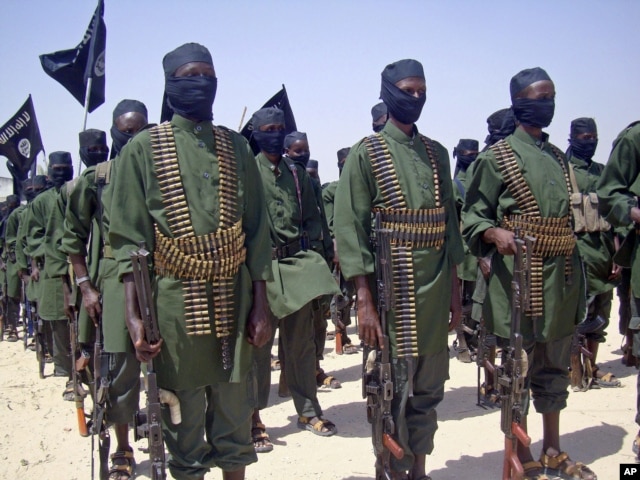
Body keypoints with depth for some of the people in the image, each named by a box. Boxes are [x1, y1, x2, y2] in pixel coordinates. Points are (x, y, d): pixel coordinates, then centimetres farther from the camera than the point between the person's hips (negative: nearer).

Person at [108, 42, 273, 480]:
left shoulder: (236, 147, 9)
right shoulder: (143, 148, 0)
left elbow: (258, 232, 8)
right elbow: (129, 238, -5)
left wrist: (261, 306, 3)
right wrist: (134, 316, -13)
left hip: (234, 300, 3)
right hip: (174, 301, -2)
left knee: (235, 415, 12)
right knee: (184, 419, 8)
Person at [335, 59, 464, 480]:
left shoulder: (437, 154, 12)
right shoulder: (366, 154, -5)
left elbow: (449, 222, 14)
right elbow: (350, 227, -10)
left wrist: (454, 290, 10)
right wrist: (365, 301, -15)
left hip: (435, 289, 6)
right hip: (392, 289, -5)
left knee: (429, 390, 14)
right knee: (393, 392, 2)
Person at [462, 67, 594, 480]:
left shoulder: (559, 157, 15)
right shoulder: (498, 158, -5)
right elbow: (473, 215, -7)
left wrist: (576, 275, 17)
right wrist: (496, 234, -28)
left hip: (562, 280, 7)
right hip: (520, 279, -7)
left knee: (555, 367, 15)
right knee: (517, 369, 3)